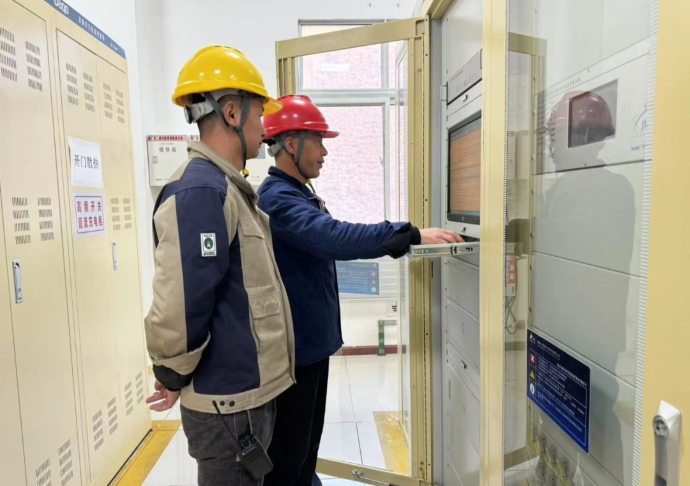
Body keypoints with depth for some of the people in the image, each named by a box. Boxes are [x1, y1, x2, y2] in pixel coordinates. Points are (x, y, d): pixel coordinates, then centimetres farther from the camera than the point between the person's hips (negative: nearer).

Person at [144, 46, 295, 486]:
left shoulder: (226, 186, 10)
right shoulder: (201, 191, -23)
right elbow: (176, 307, -28)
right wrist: (174, 378, -11)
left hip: (252, 391, 9)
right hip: (229, 403, -9)